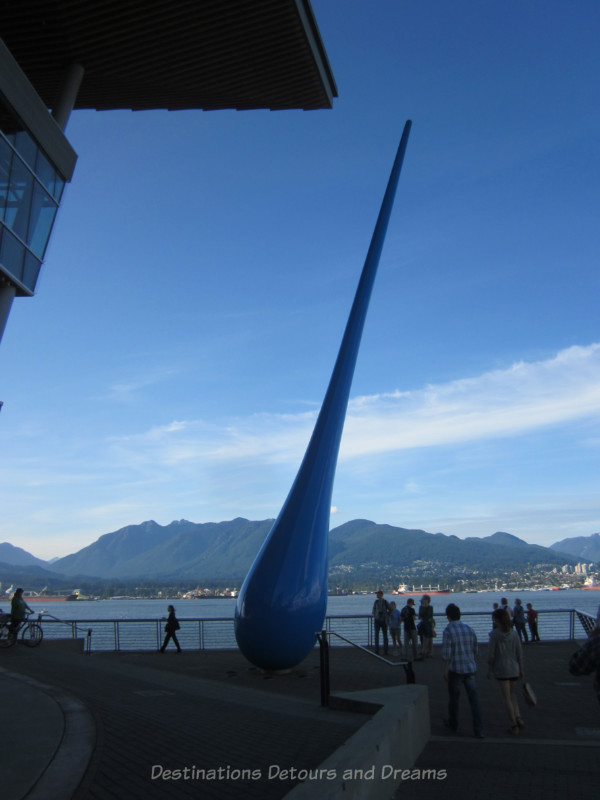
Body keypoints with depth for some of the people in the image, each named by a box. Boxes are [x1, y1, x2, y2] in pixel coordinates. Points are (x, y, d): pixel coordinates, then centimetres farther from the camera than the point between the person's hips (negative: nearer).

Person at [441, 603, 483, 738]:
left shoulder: (448, 630, -12)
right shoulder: (469, 629, 4)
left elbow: (446, 653, -14)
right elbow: (475, 650, 11)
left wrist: (445, 671, -8)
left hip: (455, 669, -4)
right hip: (470, 668, 4)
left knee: (453, 697, 13)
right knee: (474, 699, 5)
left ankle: (453, 724, 30)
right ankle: (478, 730, 2)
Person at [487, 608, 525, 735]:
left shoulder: (495, 635, -13)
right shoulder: (514, 634, -1)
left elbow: (491, 654, -10)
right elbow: (519, 654, 3)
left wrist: (489, 669, 1)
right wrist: (521, 669, 13)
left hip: (501, 669, -4)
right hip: (514, 668, 4)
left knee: (506, 697, 7)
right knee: (512, 693, 23)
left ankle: (514, 725, 10)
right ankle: (518, 717, 7)